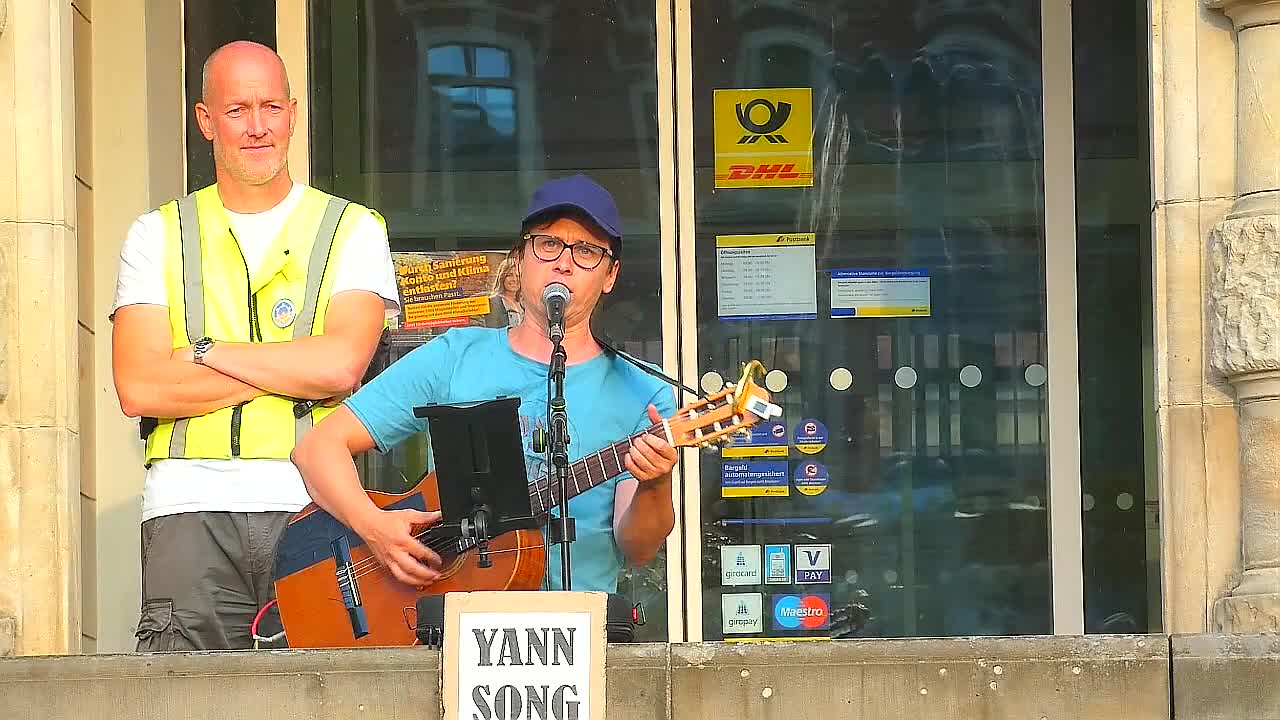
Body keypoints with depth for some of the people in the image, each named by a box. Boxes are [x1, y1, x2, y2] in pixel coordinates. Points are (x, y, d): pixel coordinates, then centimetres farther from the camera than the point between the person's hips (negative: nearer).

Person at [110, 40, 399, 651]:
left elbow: (341, 365, -6)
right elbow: (138, 388, 0)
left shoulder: (354, 231, 12)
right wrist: (294, 371, -2)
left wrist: (202, 354, -2)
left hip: (314, 508, 0)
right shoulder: (158, 235, 14)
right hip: (191, 504, 1)